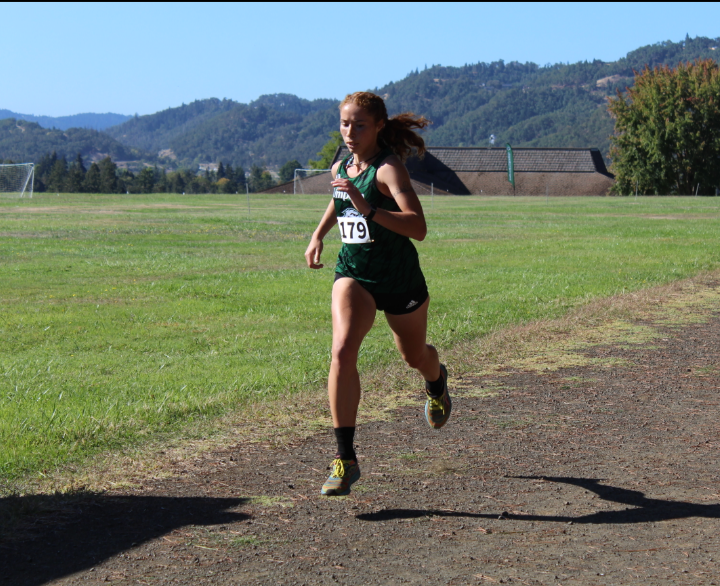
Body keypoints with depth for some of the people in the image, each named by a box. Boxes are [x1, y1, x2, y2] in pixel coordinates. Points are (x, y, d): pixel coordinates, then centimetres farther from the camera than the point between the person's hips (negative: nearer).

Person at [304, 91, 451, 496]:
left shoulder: (389, 169, -21)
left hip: (401, 281, -3)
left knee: (414, 356, 20)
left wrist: (368, 209, -45)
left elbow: (418, 228, -35)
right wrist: (319, 235, 17)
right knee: (342, 352, -22)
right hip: (353, 276, 4)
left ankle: (437, 382, 62)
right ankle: (345, 459, -22)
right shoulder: (341, 169, 1)